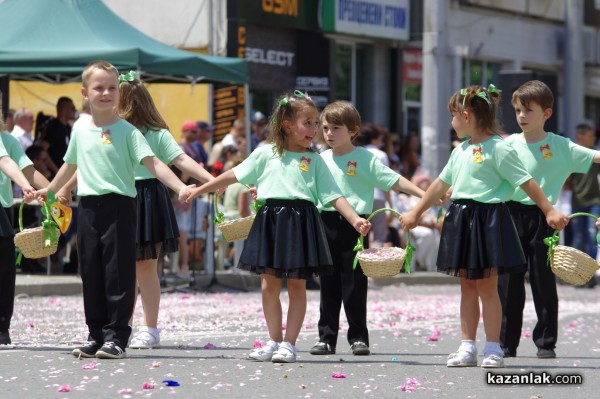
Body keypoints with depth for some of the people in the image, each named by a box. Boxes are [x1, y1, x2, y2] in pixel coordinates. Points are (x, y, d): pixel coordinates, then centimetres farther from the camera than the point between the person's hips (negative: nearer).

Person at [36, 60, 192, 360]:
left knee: (118, 272, -4)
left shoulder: (126, 131, -4)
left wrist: (180, 187, -25)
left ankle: (116, 336, 0)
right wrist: (49, 191, 37)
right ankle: (96, 334, 15)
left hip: (118, 204, -5)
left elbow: (151, 162, -12)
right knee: (91, 272, 7)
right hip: (88, 207, 5)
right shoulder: (80, 131, 10)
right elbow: (71, 165, 26)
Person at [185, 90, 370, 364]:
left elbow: (334, 196, 2)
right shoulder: (266, 154, 8)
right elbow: (235, 175, 15)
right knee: (269, 284, 4)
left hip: (301, 221, -1)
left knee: (297, 285, 1)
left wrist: (355, 220, -11)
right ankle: (274, 341, 14)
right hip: (271, 218, 1)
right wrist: (199, 190, 17)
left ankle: (289, 343, 6)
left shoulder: (314, 160, 6)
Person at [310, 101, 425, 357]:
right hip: (326, 223, 4)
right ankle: (326, 337, 11)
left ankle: (358, 337, 8)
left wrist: (424, 195, -15)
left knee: (354, 285, 0)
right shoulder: (322, 160, 10)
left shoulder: (365, 159, -3)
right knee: (328, 285, 7)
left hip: (354, 226, -4)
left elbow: (394, 181, -5)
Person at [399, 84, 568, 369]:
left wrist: (549, 211, -15)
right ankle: (467, 346, 12)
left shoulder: (498, 148, -11)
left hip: (488, 220, -7)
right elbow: (442, 183, 23)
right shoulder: (461, 150, 14)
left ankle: (493, 348, 2)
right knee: (467, 286, 9)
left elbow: (526, 182, -12)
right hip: (461, 220, 7)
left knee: (487, 286, -4)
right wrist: (416, 212, 27)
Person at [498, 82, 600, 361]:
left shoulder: (560, 147, 0)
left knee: (544, 282, 2)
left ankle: (546, 343, 10)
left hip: (542, 217, -1)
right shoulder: (509, 145, 3)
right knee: (509, 283, 3)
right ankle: (507, 344, 11)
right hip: (511, 214, 1)